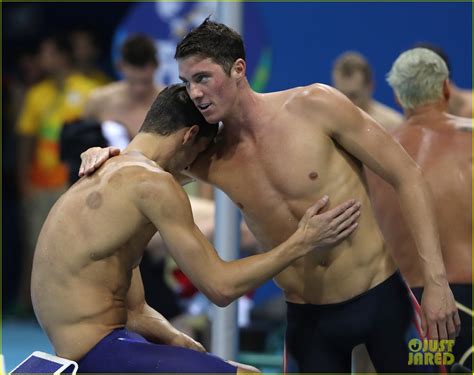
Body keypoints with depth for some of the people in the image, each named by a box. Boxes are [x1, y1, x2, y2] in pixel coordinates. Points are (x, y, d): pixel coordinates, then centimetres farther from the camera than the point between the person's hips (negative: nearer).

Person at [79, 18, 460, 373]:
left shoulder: (314, 105, -13)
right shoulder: (211, 158, -1)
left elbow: (408, 177, -10)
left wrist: (436, 281, -16)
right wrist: (106, 154, -8)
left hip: (380, 297, -3)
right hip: (307, 317, 4)